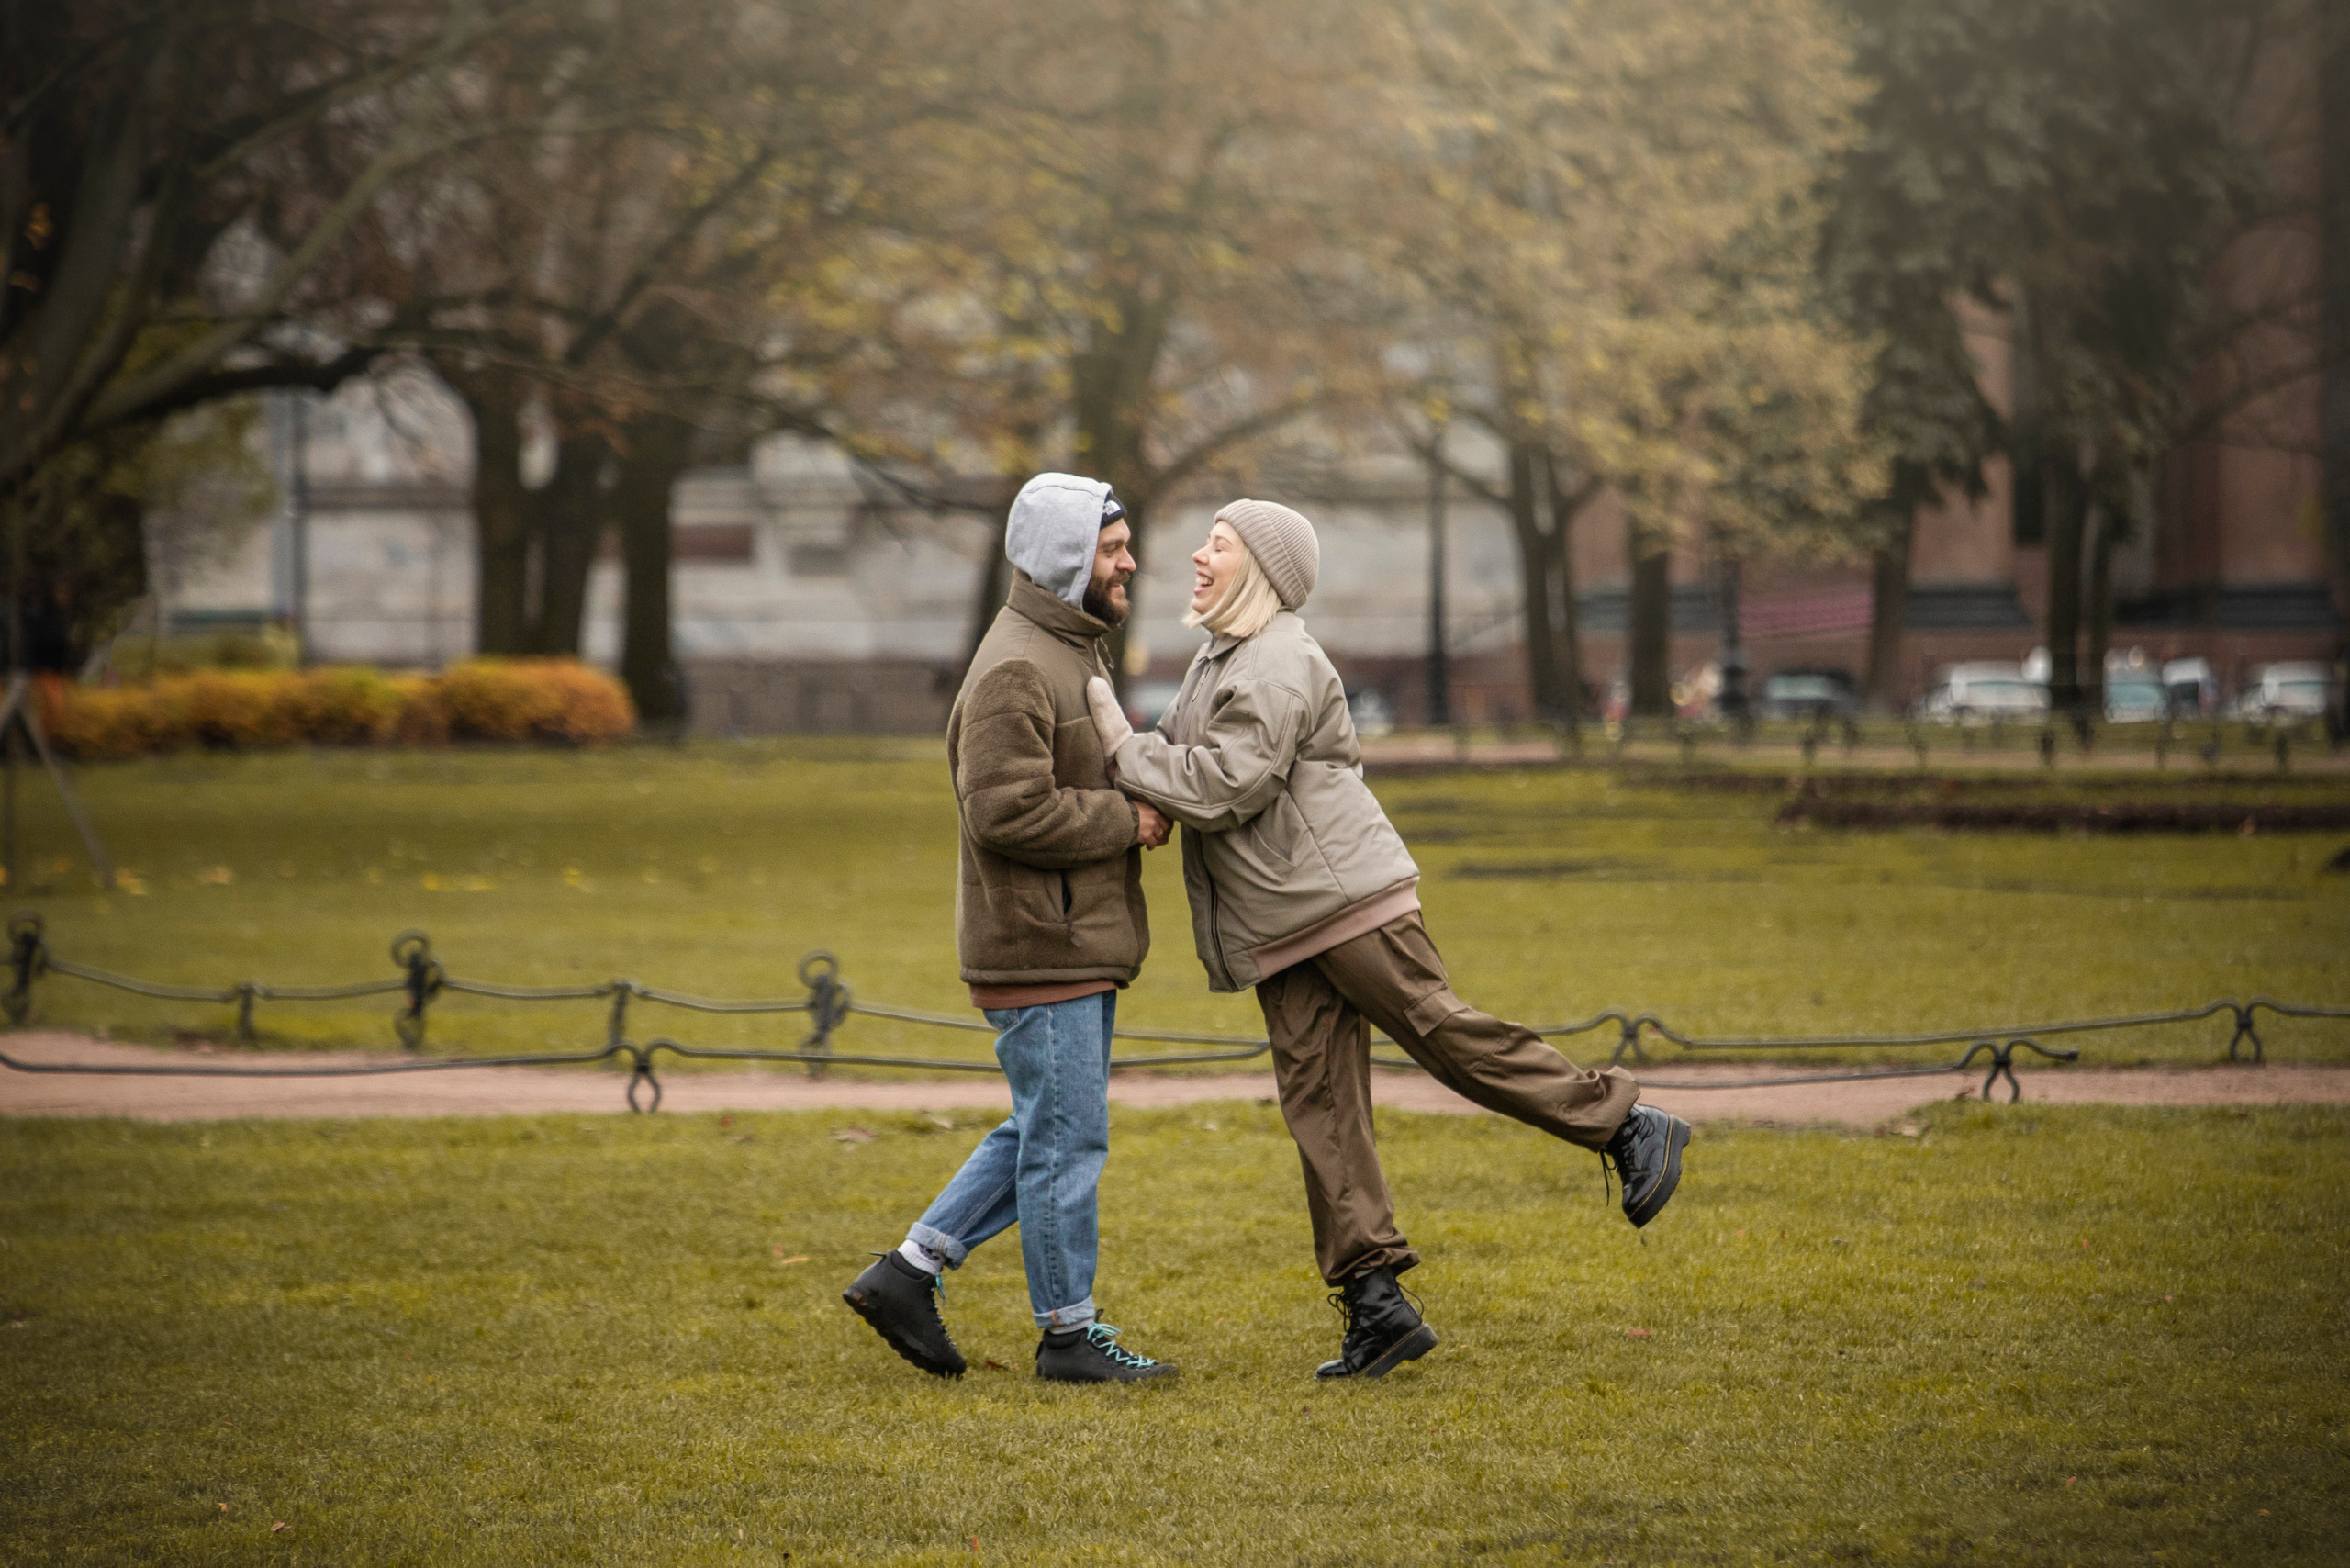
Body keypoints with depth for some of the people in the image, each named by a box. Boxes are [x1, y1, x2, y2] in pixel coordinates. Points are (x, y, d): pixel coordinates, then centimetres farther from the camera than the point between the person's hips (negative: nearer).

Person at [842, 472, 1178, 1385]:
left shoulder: (1072, 653, 16)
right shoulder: (1015, 671, -17)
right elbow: (1006, 811, -25)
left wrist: (1140, 805, 7)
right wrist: (1126, 823, -16)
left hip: (1079, 942, 10)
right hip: (1040, 951, -10)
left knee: (1045, 1136, 14)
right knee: (1065, 1139, -3)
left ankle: (908, 1275, 17)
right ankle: (1069, 1335, 5)